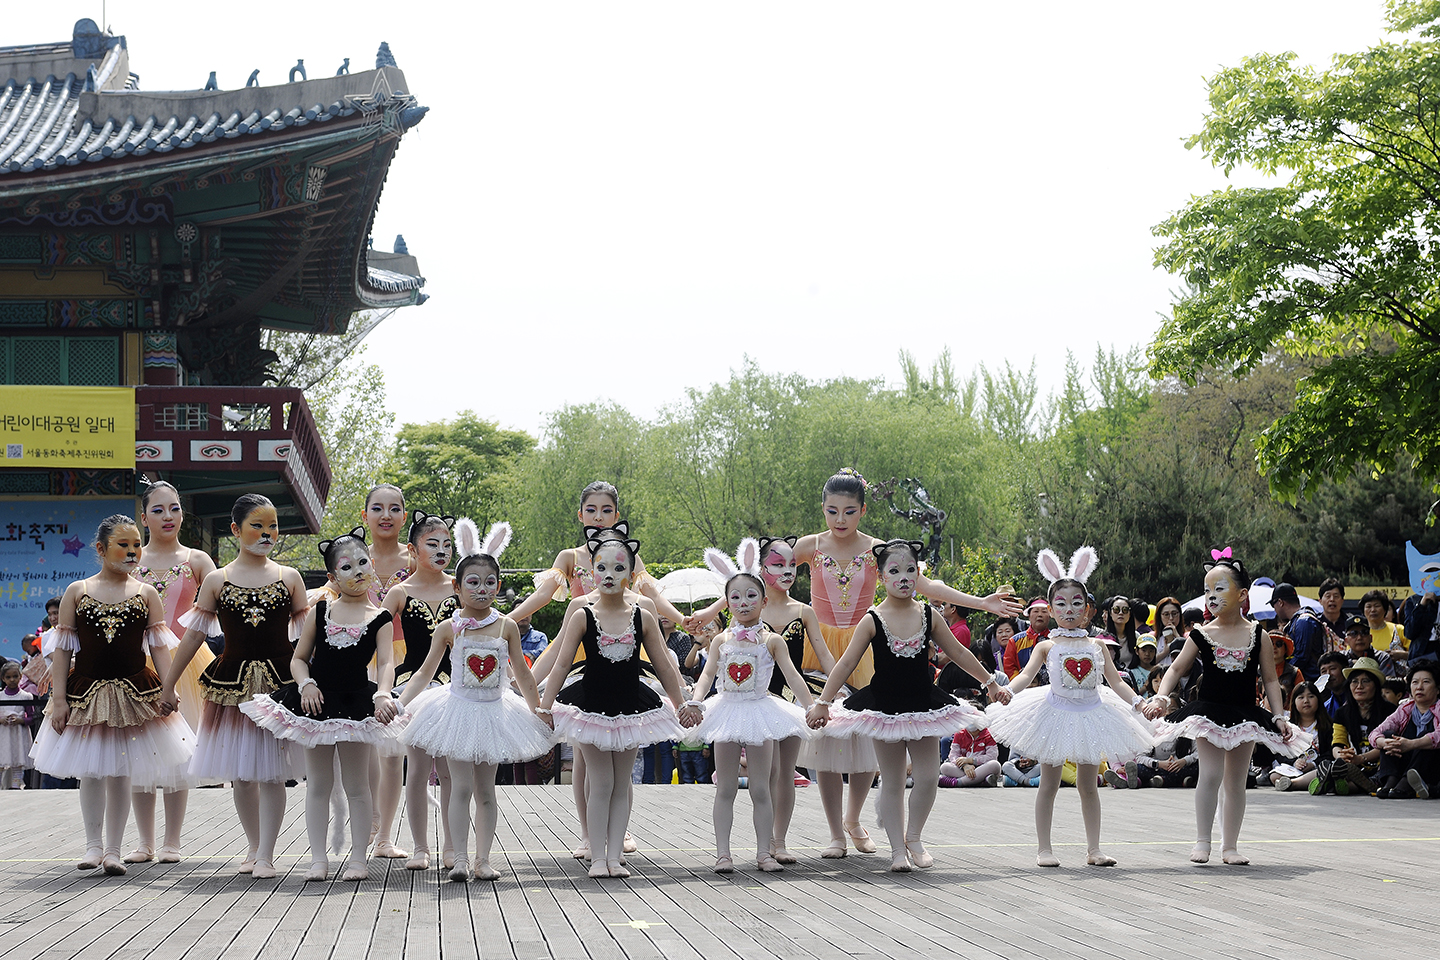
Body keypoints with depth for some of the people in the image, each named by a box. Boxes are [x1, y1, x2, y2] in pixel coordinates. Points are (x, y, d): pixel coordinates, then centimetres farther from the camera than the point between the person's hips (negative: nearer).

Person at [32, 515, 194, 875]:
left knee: (120, 773, 3)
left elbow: (160, 646, 4)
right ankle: (93, 844, 12)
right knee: (90, 771, 1)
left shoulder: (146, 594, 4)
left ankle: (113, 849, 11)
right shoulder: (77, 592, 2)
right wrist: (59, 699, -4)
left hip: (134, 692, 0)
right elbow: (63, 649, 2)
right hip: (85, 692, 0)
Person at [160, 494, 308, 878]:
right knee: (241, 774, 7)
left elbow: (307, 632, 8)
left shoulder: (290, 578, 4)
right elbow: (193, 635, 7)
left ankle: (266, 855, 1)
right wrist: (168, 685, 9)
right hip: (232, 684, 1)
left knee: (271, 771, -4)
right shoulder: (217, 581, 4)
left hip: (280, 682, -1)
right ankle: (253, 846, 24)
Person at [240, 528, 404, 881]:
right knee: (317, 783, 6)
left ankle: (358, 856, 12)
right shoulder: (320, 611, 4)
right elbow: (299, 658, 8)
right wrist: (306, 684, -11)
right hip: (317, 702, 2)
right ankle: (318, 858, 11)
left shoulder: (380, 618, -2)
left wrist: (382, 695, -30)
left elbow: (386, 663, -12)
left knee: (356, 786, 5)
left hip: (356, 704, -2)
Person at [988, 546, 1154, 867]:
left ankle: (1093, 849, 11)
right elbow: (1027, 674, -12)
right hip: (1056, 715, -2)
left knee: (1088, 786, 6)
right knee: (1049, 784, 3)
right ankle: (1044, 849, 8)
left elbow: (1115, 680, 4)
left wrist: (1138, 701, -11)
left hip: (1090, 715, 2)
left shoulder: (1097, 646, 5)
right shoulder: (1047, 646, -1)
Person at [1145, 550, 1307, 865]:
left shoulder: (1258, 635, -1)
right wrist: (1161, 698, -9)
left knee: (1236, 780, 8)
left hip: (1245, 716, 2)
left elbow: (1270, 680, 4)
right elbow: (1177, 669, 5)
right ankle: (1203, 841, -6)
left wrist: (1279, 716, -1)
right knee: (1210, 774, -14)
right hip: (1208, 714, -1)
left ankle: (1230, 845, 16)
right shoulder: (1201, 635, -2)